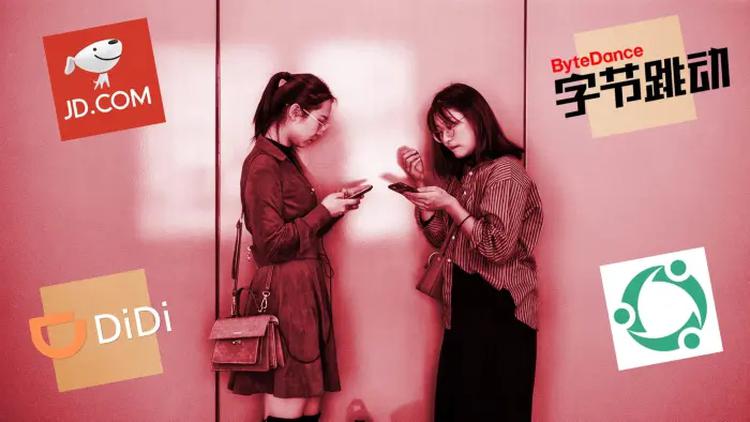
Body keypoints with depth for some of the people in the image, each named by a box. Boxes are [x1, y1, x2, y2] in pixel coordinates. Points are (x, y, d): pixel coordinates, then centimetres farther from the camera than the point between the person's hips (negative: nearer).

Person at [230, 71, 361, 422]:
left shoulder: (287, 158, 15)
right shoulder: (263, 165, -14)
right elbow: (272, 242, -18)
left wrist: (334, 207, 5)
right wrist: (323, 211, -11)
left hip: (305, 288, 10)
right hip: (285, 294, -10)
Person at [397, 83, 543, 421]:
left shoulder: (504, 171, -13)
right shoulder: (462, 175, 15)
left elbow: (498, 248, -20)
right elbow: (439, 236, 13)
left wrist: (450, 205, -19)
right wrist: (420, 183, 3)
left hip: (498, 312, -9)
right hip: (463, 310, 9)